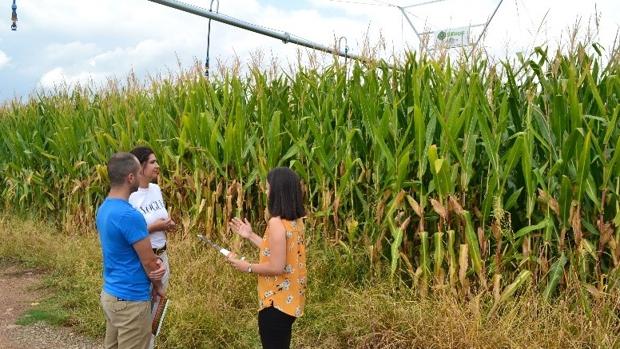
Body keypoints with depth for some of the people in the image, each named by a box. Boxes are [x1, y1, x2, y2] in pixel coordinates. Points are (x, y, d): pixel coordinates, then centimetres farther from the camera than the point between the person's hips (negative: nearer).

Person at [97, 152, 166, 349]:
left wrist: (156, 262, 1)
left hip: (110, 294, 9)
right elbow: (148, 262, -15)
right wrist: (159, 287, 2)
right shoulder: (129, 215, -24)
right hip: (130, 300, -9)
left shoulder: (104, 209, 4)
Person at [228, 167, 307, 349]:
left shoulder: (277, 223, -23)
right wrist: (250, 235, 16)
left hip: (277, 301, -9)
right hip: (289, 298, 9)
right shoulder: (296, 221, 4)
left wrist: (247, 267, -10)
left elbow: (277, 267, -24)